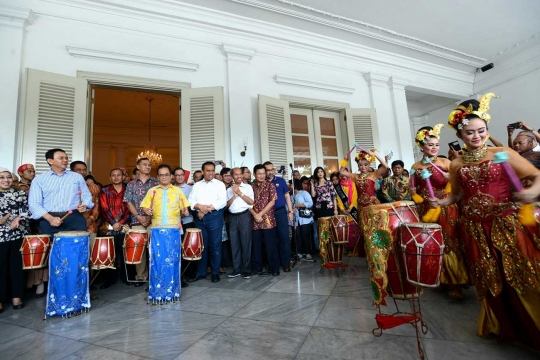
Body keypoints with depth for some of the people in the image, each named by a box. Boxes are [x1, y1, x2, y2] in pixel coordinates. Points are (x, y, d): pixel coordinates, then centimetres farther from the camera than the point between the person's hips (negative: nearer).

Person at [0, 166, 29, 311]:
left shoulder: (20, 194, 10)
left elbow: (26, 210, 3)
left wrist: (18, 219, -15)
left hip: (18, 234, 1)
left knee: (17, 265, 6)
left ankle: (17, 297, 16)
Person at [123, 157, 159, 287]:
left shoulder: (156, 183, 6)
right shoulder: (131, 184, 10)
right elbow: (129, 203, 5)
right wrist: (139, 217, -7)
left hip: (154, 220, -1)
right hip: (137, 221, 1)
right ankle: (141, 276, 15)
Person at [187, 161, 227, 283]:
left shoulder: (220, 184, 3)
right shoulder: (196, 185, 14)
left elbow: (223, 201, -8)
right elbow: (191, 201, 5)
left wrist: (207, 208, -13)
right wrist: (200, 207, -14)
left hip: (215, 217, -3)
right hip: (200, 218, 3)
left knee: (215, 245, 1)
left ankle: (215, 273, 13)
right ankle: (200, 272, 20)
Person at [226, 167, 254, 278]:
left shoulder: (248, 187, 4)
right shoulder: (229, 189, 13)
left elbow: (251, 202, -6)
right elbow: (227, 204, 5)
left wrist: (239, 192, -9)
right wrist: (235, 195, -8)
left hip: (244, 216, -3)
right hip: (232, 217, 4)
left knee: (245, 243, 1)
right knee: (234, 244, 8)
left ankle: (247, 270, 10)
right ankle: (237, 269, 19)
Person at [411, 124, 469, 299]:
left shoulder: (445, 162, 0)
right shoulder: (416, 167, 7)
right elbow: (415, 190, 15)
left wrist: (449, 177, -23)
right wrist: (413, 191, -6)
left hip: (446, 208, -2)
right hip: (426, 210, 3)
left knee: (450, 243, -4)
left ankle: (456, 283, 3)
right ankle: (442, 279, 19)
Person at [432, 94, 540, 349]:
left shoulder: (502, 154, -4)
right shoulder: (456, 165, 4)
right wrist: (440, 202, -7)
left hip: (506, 224, -2)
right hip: (475, 229, 3)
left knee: (519, 276, 3)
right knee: (489, 279, 15)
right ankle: (501, 325, 36)